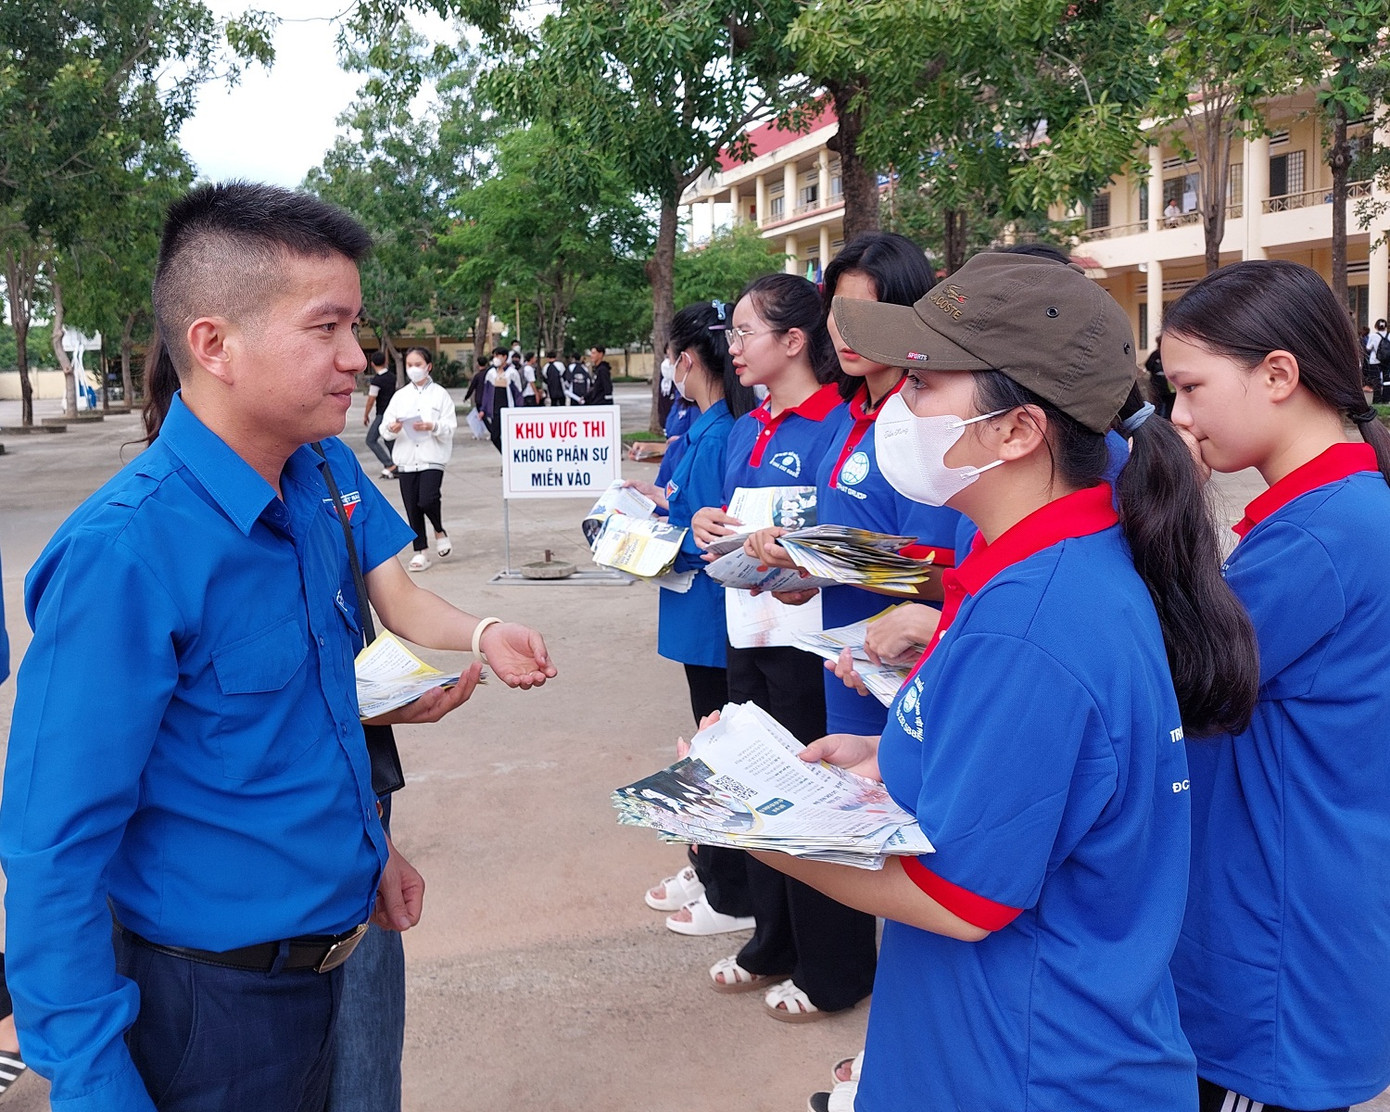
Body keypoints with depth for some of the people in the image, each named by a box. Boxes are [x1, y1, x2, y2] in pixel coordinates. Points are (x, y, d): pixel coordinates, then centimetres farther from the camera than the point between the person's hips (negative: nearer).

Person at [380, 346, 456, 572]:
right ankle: (421, 551, 14)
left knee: (427, 500, -20)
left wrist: (432, 426, -21)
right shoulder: (400, 395, 12)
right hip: (406, 458, 3)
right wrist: (392, 429, -15)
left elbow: (450, 427, -3)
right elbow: (385, 427, 7)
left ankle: (440, 532, 10)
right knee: (412, 508, 3)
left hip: (432, 457, -3)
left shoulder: (440, 394, 4)